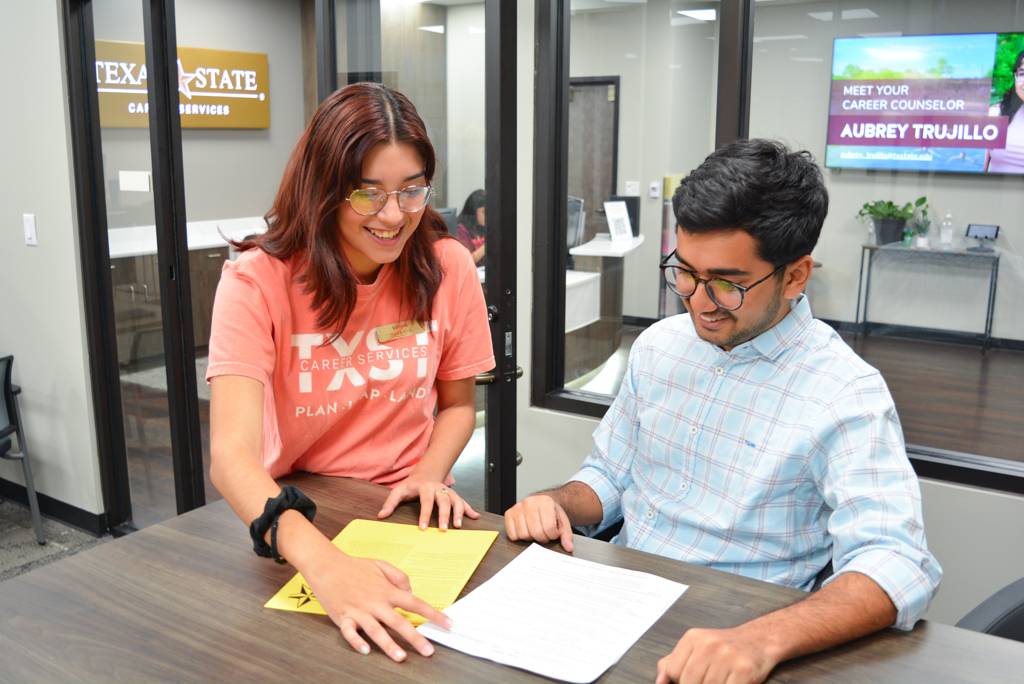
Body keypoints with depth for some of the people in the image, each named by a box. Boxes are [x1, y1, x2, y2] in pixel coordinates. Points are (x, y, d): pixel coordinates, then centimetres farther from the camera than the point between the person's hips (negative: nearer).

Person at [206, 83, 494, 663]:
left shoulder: (448, 268, -7)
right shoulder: (257, 282, -16)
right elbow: (232, 457, -27)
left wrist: (429, 474, -13)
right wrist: (325, 563, -44)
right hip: (295, 524, -1)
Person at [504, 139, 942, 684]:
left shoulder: (846, 394, -12)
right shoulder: (659, 344, 6)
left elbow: (893, 563, -22)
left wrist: (762, 639, -39)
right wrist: (558, 505, -7)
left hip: (723, 638, -3)